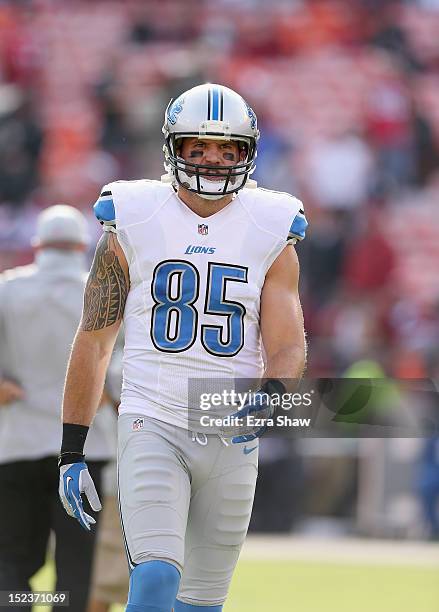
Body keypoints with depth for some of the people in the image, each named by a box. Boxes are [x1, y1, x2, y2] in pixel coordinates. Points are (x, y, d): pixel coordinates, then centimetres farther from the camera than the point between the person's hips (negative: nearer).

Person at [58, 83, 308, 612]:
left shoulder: (270, 236, 6)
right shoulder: (131, 225, 2)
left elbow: (288, 347, 1)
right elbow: (93, 342, 5)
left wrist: (269, 396, -23)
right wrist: (71, 453, 3)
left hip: (233, 434, 2)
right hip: (152, 425, -2)